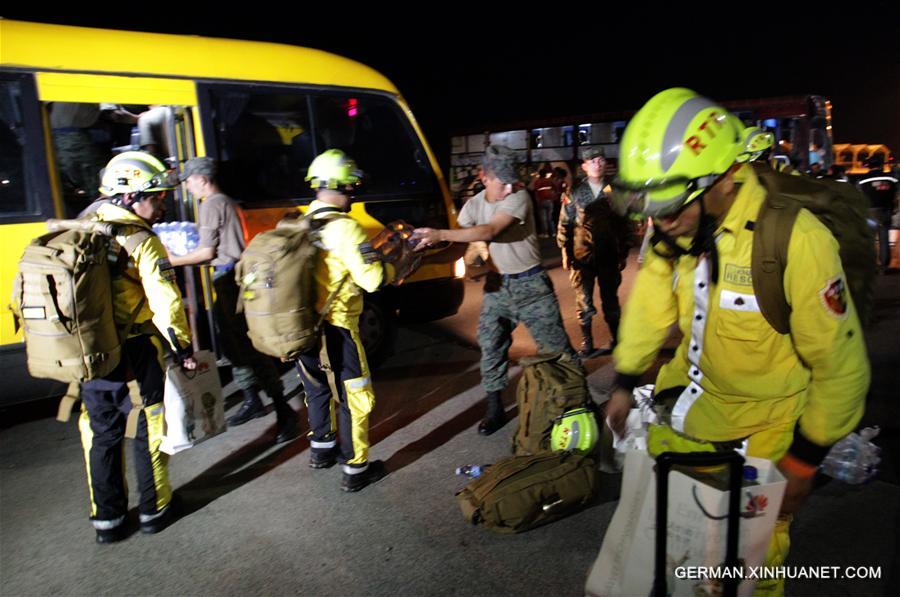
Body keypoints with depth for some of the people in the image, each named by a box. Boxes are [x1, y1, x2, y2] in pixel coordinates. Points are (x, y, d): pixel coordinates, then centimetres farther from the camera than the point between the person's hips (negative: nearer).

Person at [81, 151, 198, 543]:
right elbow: (166, 304, -19)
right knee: (149, 430, 12)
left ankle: (107, 519, 28)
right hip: (135, 354, -6)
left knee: (101, 434, 17)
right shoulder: (142, 242, -14)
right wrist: (183, 349, -8)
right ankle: (153, 509, 25)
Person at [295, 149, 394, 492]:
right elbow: (373, 279, -22)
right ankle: (356, 470, 14)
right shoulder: (345, 228, -18)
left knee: (317, 389, 25)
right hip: (336, 328, -8)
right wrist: (395, 266, -1)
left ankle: (322, 449, 43)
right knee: (355, 397, 5)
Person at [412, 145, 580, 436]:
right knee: (490, 346, 5)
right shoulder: (473, 205, 1)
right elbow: (459, 249, 1)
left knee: (556, 346, 2)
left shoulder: (519, 197, -15)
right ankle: (495, 409, 20)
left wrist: (440, 234, -30)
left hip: (530, 284, -4)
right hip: (497, 285, 4)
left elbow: (490, 231, -28)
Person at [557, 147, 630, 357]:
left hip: (609, 256, 1)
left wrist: (623, 253, 7)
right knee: (584, 302, 4)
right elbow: (564, 223, 2)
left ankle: (617, 340, 25)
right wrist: (565, 252, -2)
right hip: (582, 256, -1)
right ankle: (587, 344, 15)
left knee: (610, 300, 10)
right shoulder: (575, 193, 1)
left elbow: (623, 224, 7)